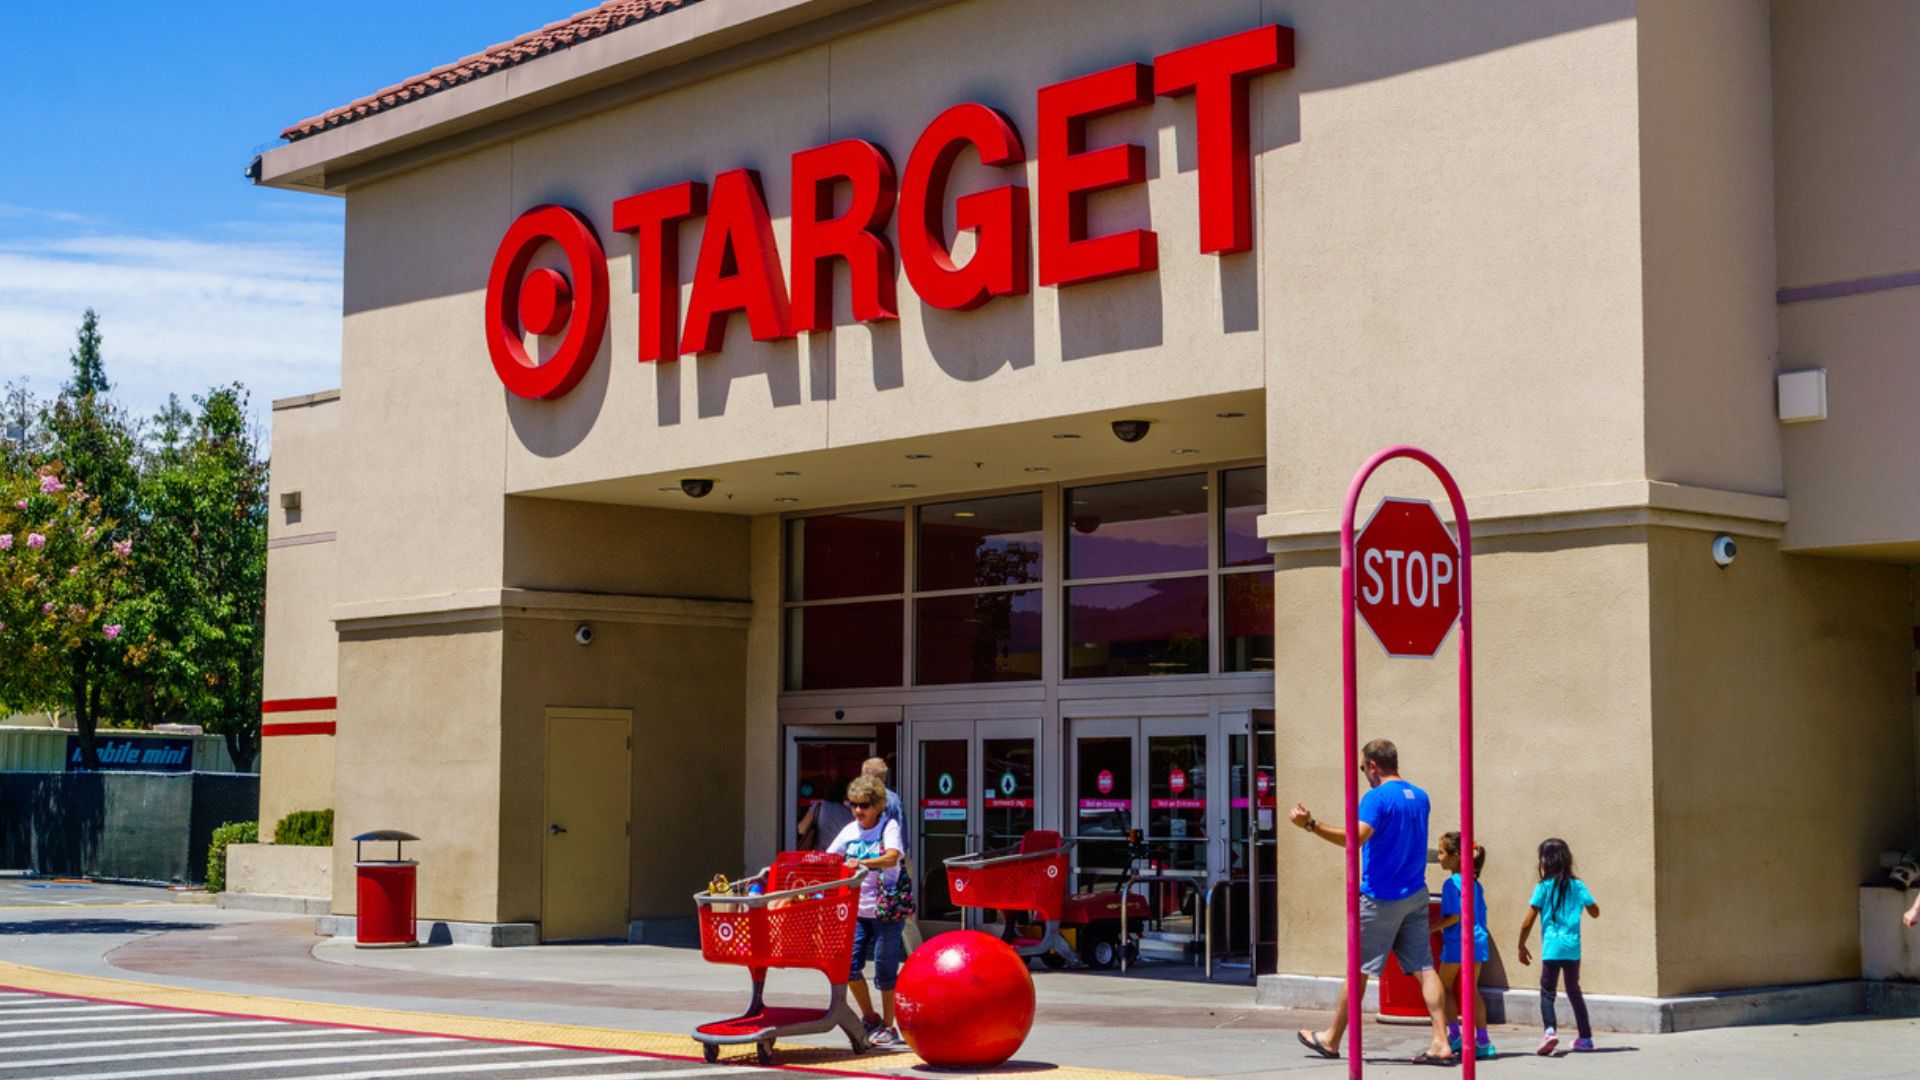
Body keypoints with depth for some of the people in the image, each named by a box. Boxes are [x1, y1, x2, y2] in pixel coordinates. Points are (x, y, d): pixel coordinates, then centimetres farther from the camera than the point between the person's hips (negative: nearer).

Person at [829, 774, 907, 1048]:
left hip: (885, 909, -5)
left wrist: (861, 863, -42)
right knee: (849, 965, -2)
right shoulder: (850, 831, 8)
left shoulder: (889, 827, -8)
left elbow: (892, 858, -26)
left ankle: (888, 1027, 14)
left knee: (885, 969, 0)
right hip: (857, 908, 5)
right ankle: (870, 1018, 18)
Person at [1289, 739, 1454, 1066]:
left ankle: (1332, 1039, 17)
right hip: (1416, 895, 7)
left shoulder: (1376, 798, -14)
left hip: (1381, 898, -7)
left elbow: (1356, 836, -29)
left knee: (1359, 968, 4)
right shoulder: (1420, 797, 10)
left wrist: (1310, 824, -32)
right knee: (1423, 967, 2)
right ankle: (1441, 1043, -6)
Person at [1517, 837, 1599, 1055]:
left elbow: (1528, 922, -4)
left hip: (1552, 948, -4)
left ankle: (1550, 1030, -24)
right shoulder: (1577, 886, 4)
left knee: (1547, 991, 0)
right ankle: (1585, 1037, 22)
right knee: (1573, 990, 19)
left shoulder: (1543, 887, -4)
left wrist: (1522, 947, 8)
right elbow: (1595, 912, 15)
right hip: (1573, 947, 4)